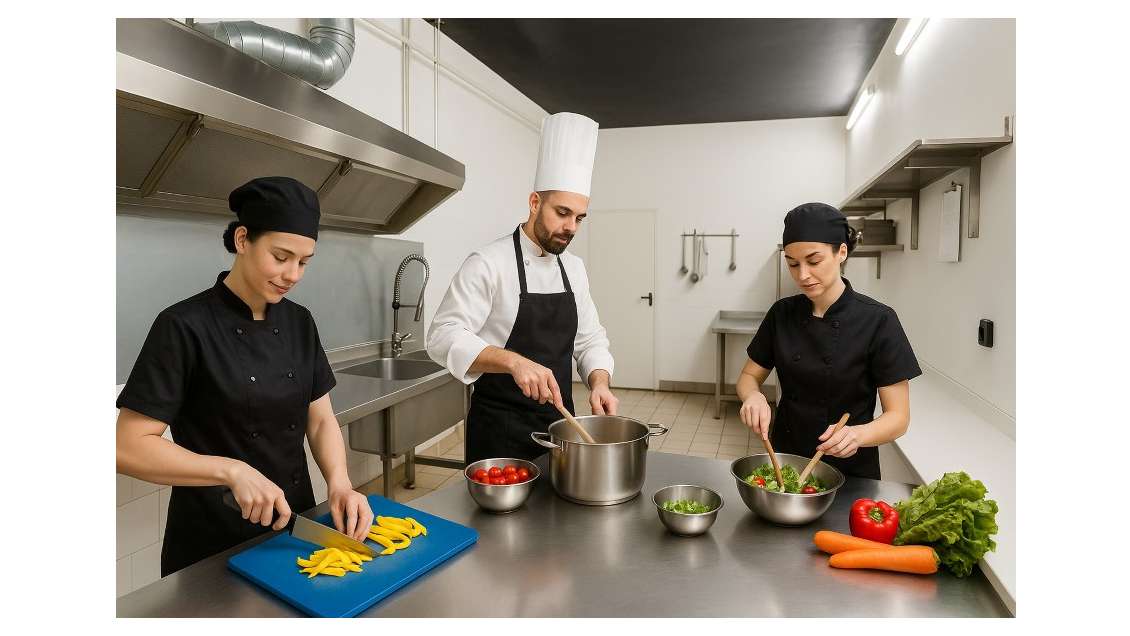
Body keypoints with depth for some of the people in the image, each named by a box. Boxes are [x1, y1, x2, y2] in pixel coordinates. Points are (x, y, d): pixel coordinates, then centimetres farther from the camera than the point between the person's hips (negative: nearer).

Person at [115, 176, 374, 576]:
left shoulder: (299, 323, -1)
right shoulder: (184, 327, -18)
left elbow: (321, 419, 1)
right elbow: (130, 447, -18)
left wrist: (339, 482, -15)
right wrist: (232, 471, -28)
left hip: (295, 526, 5)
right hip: (213, 546, -5)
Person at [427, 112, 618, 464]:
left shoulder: (574, 267, 6)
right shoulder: (488, 263, -15)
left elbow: (589, 339, 10)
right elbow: (444, 336, -21)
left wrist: (599, 383, -10)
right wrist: (514, 361, -36)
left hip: (559, 422, 7)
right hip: (500, 431, -6)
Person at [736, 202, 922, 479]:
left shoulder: (877, 321, -17)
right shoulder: (782, 314, -6)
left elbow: (898, 417, -14)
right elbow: (749, 377, 2)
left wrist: (857, 434, -34)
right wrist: (754, 397, -20)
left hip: (850, 471, -3)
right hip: (785, 459, 3)